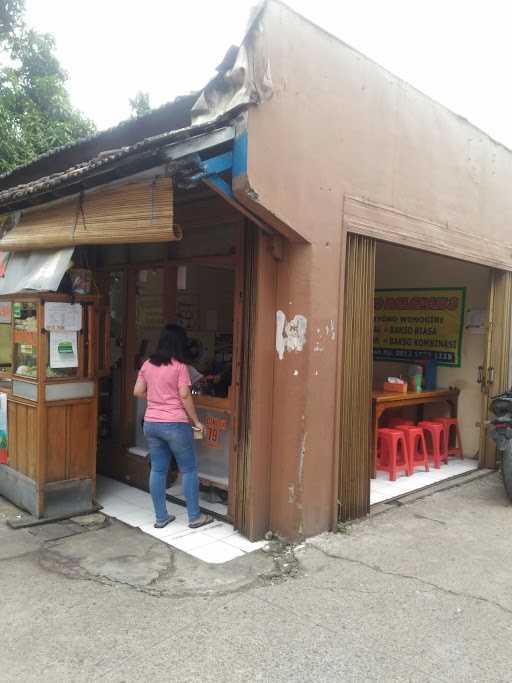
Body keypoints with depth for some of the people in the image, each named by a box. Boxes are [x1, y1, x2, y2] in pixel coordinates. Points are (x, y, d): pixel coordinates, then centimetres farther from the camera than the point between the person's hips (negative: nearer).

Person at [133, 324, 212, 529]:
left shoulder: (148, 364, 6)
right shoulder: (179, 366, -11)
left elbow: (138, 392, 10)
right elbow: (184, 396, -14)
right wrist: (196, 421, -5)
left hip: (151, 424, 6)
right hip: (175, 424, -6)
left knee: (157, 470, 12)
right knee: (189, 470, 7)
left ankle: (161, 517, 20)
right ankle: (194, 517, 14)